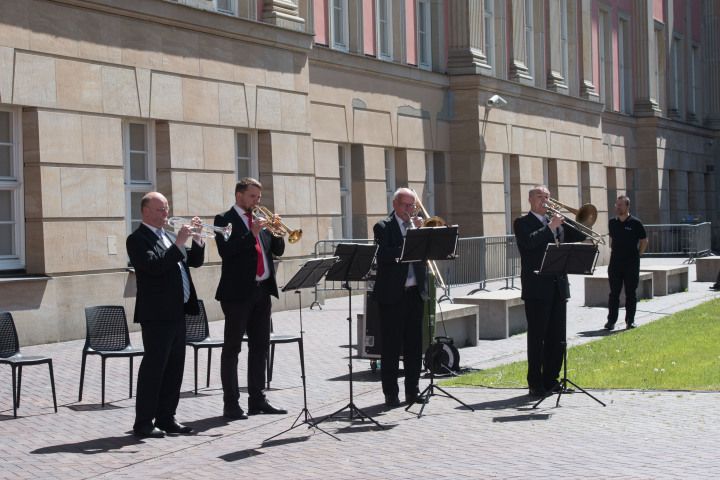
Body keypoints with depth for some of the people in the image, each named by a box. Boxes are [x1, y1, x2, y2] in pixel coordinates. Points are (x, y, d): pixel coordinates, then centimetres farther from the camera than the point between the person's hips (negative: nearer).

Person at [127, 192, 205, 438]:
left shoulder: (169, 236, 19)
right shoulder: (137, 239, -7)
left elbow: (195, 261, 20)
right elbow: (155, 265, -23)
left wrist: (197, 239, 4)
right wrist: (179, 243, -21)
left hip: (177, 313, 9)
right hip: (157, 314, -9)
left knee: (174, 368, 11)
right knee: (153, 368, -6)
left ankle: (166, 418, 18)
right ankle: (143, 423, -1)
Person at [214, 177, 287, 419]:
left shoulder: (260, 220, 17)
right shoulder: (225, 219, -3)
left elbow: (278, 250, 16)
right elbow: (225, 251, -17)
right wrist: (252, 233, -20)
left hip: (262, 290, 7)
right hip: (238, 292, -7)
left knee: (260, 346, 10)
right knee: (232, 347, -1)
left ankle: (257, 399, 18)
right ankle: (231, 403, 1)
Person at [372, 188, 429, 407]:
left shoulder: (417, 224, 13)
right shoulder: (383, 227, -2)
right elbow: (383, 255, -17)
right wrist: (406, 248, -26)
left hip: (415, 292, 5)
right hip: (392, 294, -5)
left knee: (414, 344, 8)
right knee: (391, 345, 1)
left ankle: (412, 390, 17)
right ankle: (391, 393, 7)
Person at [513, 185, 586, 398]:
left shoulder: (556, 223, 19)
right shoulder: (523, 222, 0)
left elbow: (579, 236, 20)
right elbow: (529, 242, -19)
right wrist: (551, 227, -17)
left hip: (558, 286, 6)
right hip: (537, 288, -6)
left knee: (557, 337, 8)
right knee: (537, 336, -2)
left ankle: (551, 380, 17)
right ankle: (535, 383, 3)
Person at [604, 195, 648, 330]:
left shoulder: (635, 223, -5)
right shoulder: (612, 222, 7)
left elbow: (644, 241, 4)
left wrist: (637, 255, 2)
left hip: (631, 263, -3)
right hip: (615, 262, 3)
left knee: (630, 293, 4)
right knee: (614, 293, 3)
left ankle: (630, 320, 12)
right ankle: (611, 321, 6)